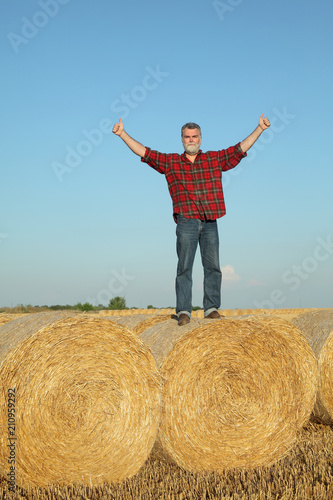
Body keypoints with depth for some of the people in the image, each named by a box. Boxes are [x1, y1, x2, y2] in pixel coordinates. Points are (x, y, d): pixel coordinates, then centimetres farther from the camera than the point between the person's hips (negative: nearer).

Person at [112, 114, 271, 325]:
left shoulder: (215, 159, 11)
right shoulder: (170, 162, 9)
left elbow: (240, 149, 12)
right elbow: (144, 152, 7)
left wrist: (260, 129, 8)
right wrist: (123, 134, 1)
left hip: (210, 223, 2)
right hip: (186, 222, -2)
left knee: (213, 266, 2)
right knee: (184, 267, -5)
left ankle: (212, 308, 10)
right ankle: (184, 311, -4)